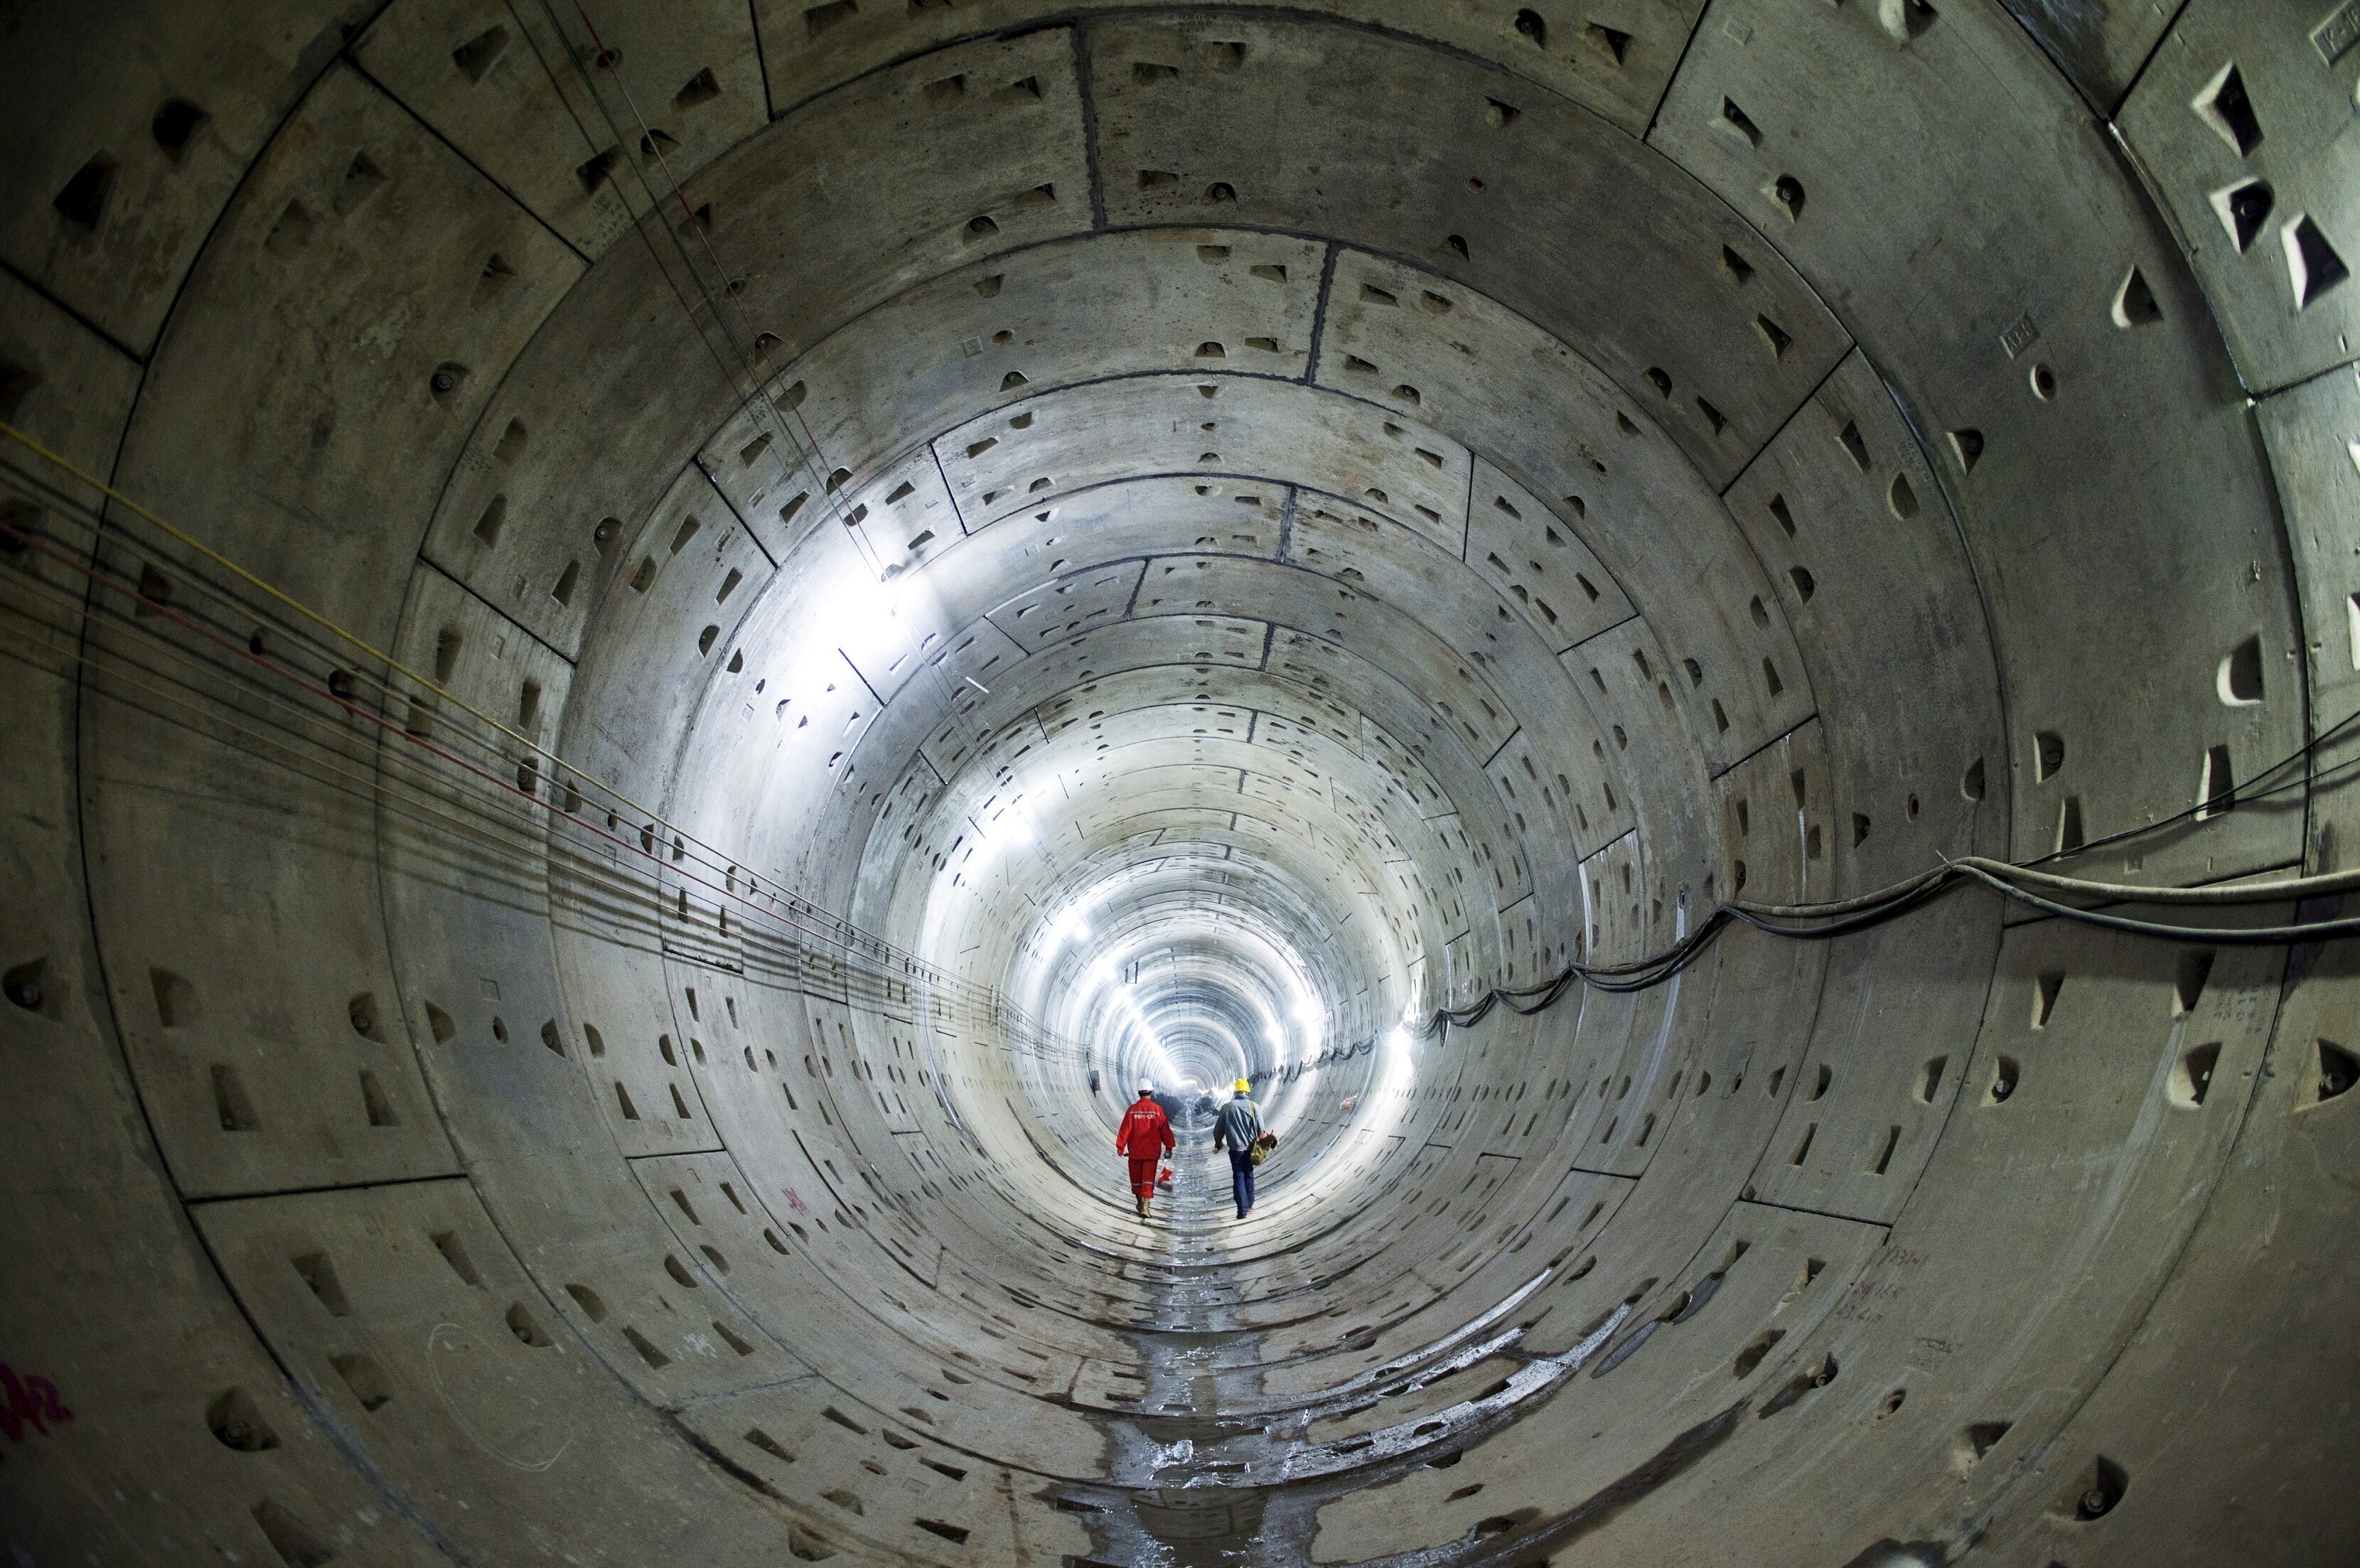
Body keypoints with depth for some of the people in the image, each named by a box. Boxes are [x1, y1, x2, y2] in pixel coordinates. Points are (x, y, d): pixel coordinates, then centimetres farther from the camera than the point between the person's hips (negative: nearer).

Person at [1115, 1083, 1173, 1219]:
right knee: (1148, 1178, -1)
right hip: (1152, 1151, -1)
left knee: (1136, 1177, 17)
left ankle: (1140, 1203, 32)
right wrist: (1169, 1146, 9)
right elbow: (1165, 1130, -1)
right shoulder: (1157, 1109, -6)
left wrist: (1120, 1146, 2)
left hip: (1135, 1151, 1)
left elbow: (1125, 1129, -5)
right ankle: (1145, 1207, -14)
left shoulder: (1132, 1109, -5)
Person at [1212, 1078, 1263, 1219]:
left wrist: (1219, 1143, 19)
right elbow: (1261, 1130, -5)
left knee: (1238, 1178, 4)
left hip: (1235, 1149, -1)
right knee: (1249, 1176, 18)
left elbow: (1218, 1128, 1)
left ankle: (1242, 1210, 0)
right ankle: (1249, 1205, 24)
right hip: (1250, 1149, 1)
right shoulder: (1253, 1107, -7)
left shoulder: (1227, 1108, -6)